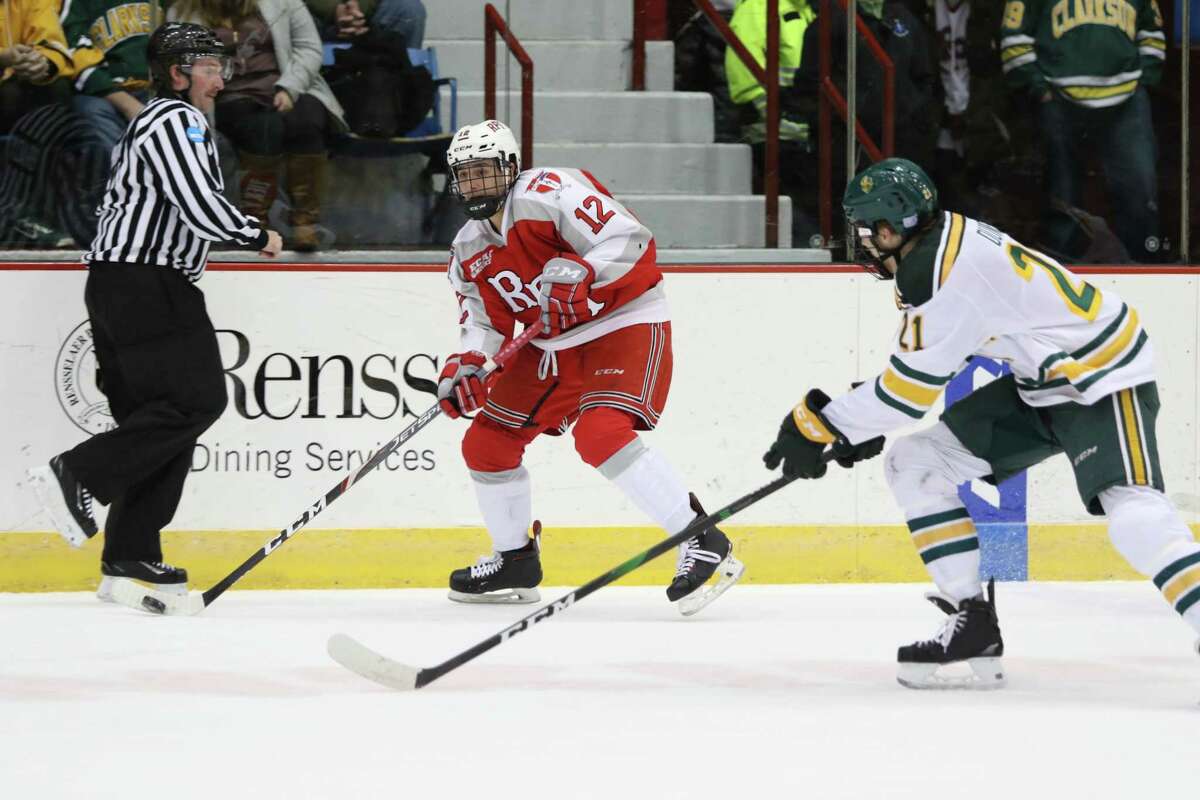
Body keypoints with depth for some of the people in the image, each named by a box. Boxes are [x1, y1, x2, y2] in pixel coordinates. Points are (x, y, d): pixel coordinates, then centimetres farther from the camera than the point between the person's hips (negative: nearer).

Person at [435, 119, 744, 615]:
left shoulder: (549, 193, -19)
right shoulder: (468, 249, 6)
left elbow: (629, 239, -26)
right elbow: (484, 318, 9)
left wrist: (575, 274, -38)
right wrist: (465, 363, -11)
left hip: (625, 323, -9)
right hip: (553, 346, 9)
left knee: (599, 434, -30)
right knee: (486, 442, 9)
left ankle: (702, 542, -27)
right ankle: (514, 561, 28)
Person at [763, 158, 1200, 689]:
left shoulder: (956, 272, -26)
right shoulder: (937, 248, 3)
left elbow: (914, 382, -24)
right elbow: (919, 360, 17)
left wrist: (820, 422, -15)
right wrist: (861, 425, 14)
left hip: (1104, 378, -10)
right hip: (1038, 384, 10)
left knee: (1131, 509, -31)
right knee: (915, 464, 5)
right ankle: (972, 622, 7)